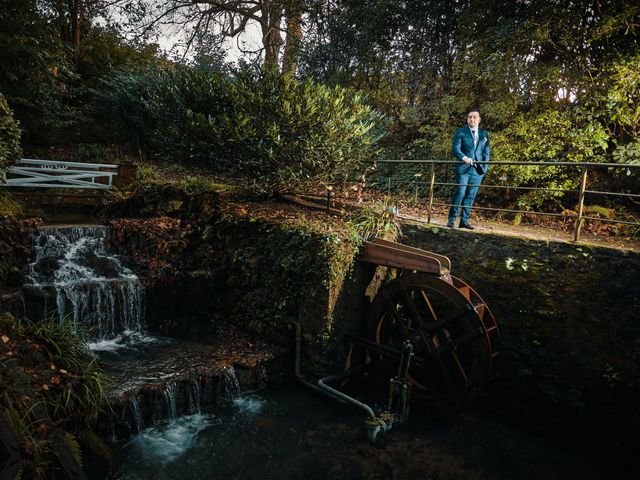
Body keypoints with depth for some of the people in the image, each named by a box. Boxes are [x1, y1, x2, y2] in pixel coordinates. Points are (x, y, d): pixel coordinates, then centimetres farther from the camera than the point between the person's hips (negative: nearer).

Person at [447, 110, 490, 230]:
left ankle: (464, 220, 9)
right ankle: (451, 219, -2)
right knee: (460, 193, -8)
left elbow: (486, 152, 15)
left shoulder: (484, 134, 15)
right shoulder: (460, 132, 5)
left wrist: (485, 167, 4)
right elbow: (455, 148, -4)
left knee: (470, 196, 3)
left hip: (478, 170, 4)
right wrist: (464, 158, -21)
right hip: (463, 168, -3)